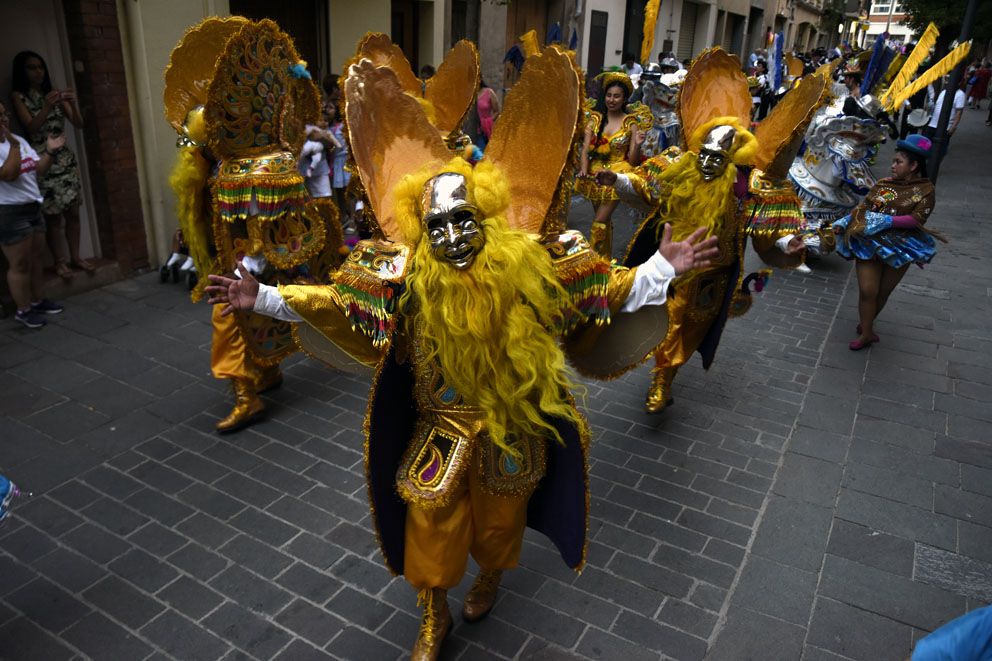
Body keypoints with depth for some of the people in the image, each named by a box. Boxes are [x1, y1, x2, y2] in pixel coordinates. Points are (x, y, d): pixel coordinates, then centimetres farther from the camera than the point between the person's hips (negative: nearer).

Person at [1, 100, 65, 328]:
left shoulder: (20, 140, 12)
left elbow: (38, 169, 11)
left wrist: (50, 151, -2)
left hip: (33, 207, 9)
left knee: (35, 259, 17)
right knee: (20, 264, -1)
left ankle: (37, 300, 30)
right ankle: (23, 310, 10)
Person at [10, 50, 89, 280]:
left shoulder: (54, 93, 11)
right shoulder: (19, 96, -1)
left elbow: (78, 124, 2)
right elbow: (30, 127, -14)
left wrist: (72, 104, -17)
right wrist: (47, 107, -27)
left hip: (65, 159, 4)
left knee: (72, 211, 6)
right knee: (53, 216, -1)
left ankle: (75, 257, 17)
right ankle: (59, 262, 8)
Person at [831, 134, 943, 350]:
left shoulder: (925, 190, -4)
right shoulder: (883, 184, 5)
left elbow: (917, 219, -14)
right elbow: (863, 207, 4)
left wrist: (887, 220, -23)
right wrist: (843, 224, -10)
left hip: (899, 249, -2)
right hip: (870, 243, 2)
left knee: (883, 292, 10)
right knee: (867, 290, -4)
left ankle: (866, 323, 30)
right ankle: (866, 333, 6)